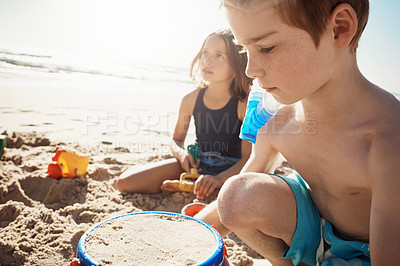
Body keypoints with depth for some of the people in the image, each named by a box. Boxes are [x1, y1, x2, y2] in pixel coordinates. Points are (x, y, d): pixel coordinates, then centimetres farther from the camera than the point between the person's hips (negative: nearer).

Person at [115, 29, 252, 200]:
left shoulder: (245, 104, -16)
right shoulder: (191, 100, -5)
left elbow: (248, 158, -16)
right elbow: (177, 139, 8)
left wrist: (218, 179, -32)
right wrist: (181, 152, -16)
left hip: (231, 170, -2)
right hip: (196, 163, 2)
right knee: (124, 183, -7)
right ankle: (198, 185, -3)